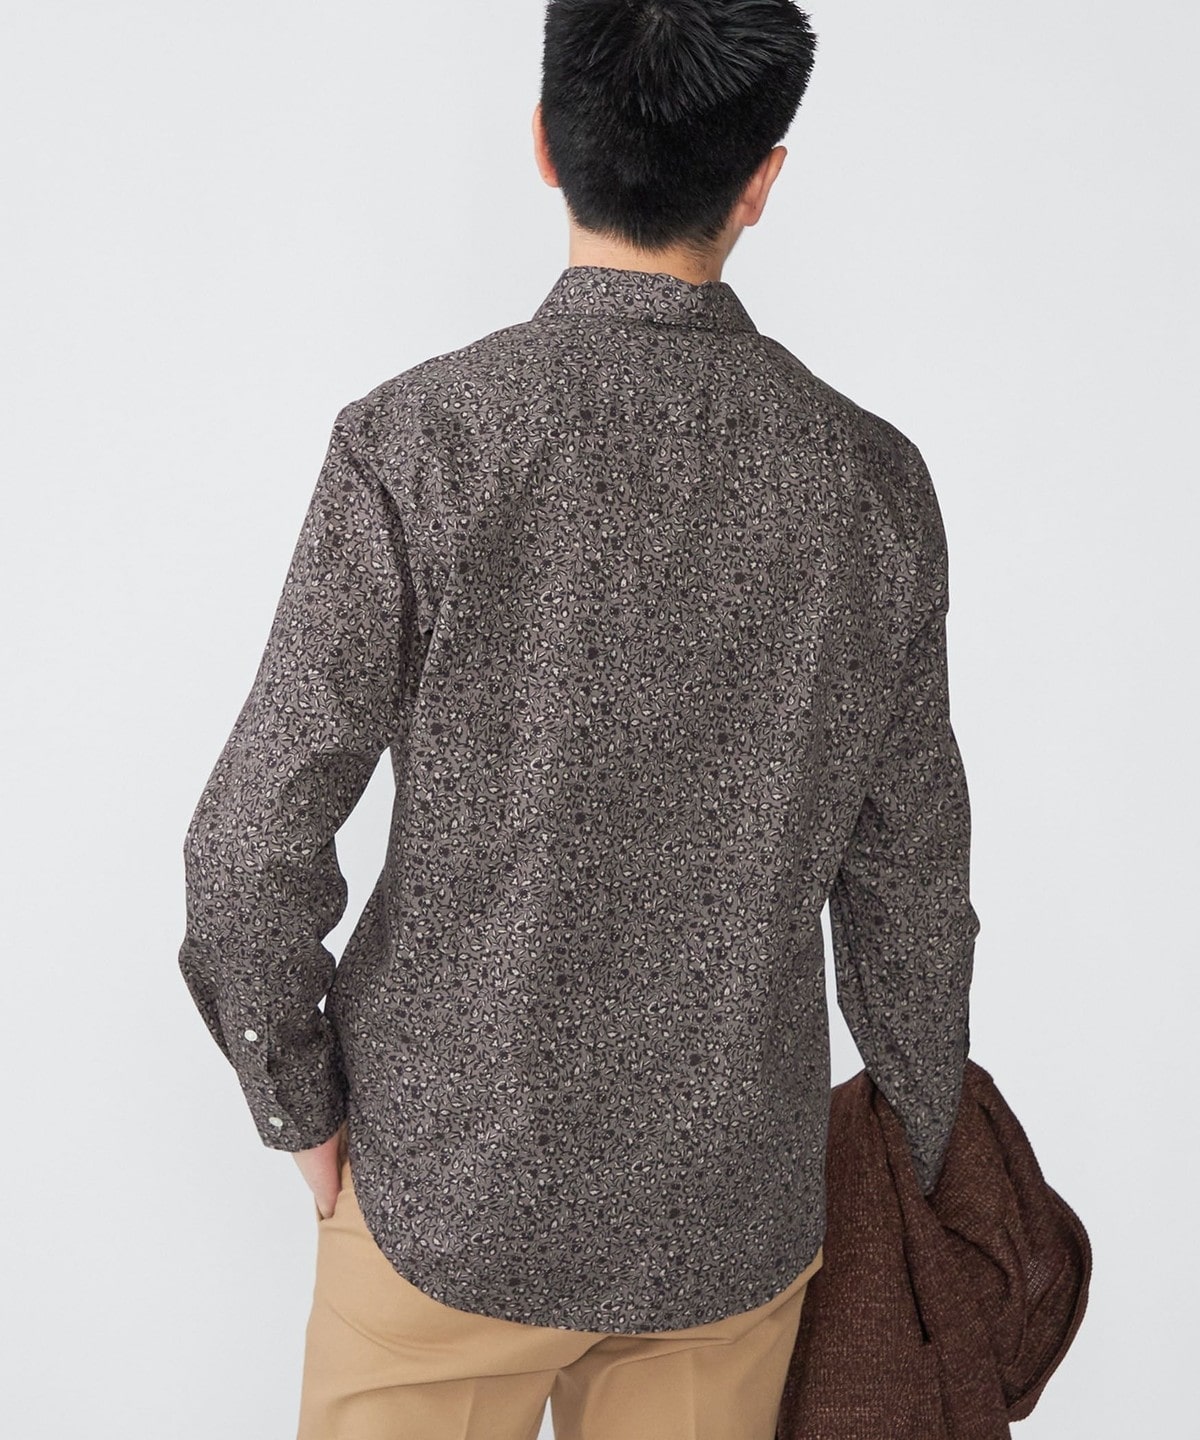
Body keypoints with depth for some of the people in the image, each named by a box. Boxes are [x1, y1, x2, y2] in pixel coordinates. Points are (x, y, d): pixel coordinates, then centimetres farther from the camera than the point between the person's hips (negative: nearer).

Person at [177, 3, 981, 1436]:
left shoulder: (417, 437, -15)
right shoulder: (871, 478, -6)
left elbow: (254, 844, -14)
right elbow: (910, 883, 1)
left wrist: (302, 1107, 3)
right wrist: (911, 1166, 15)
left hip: (451, 1188, -2)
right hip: (737, 1212, 3)